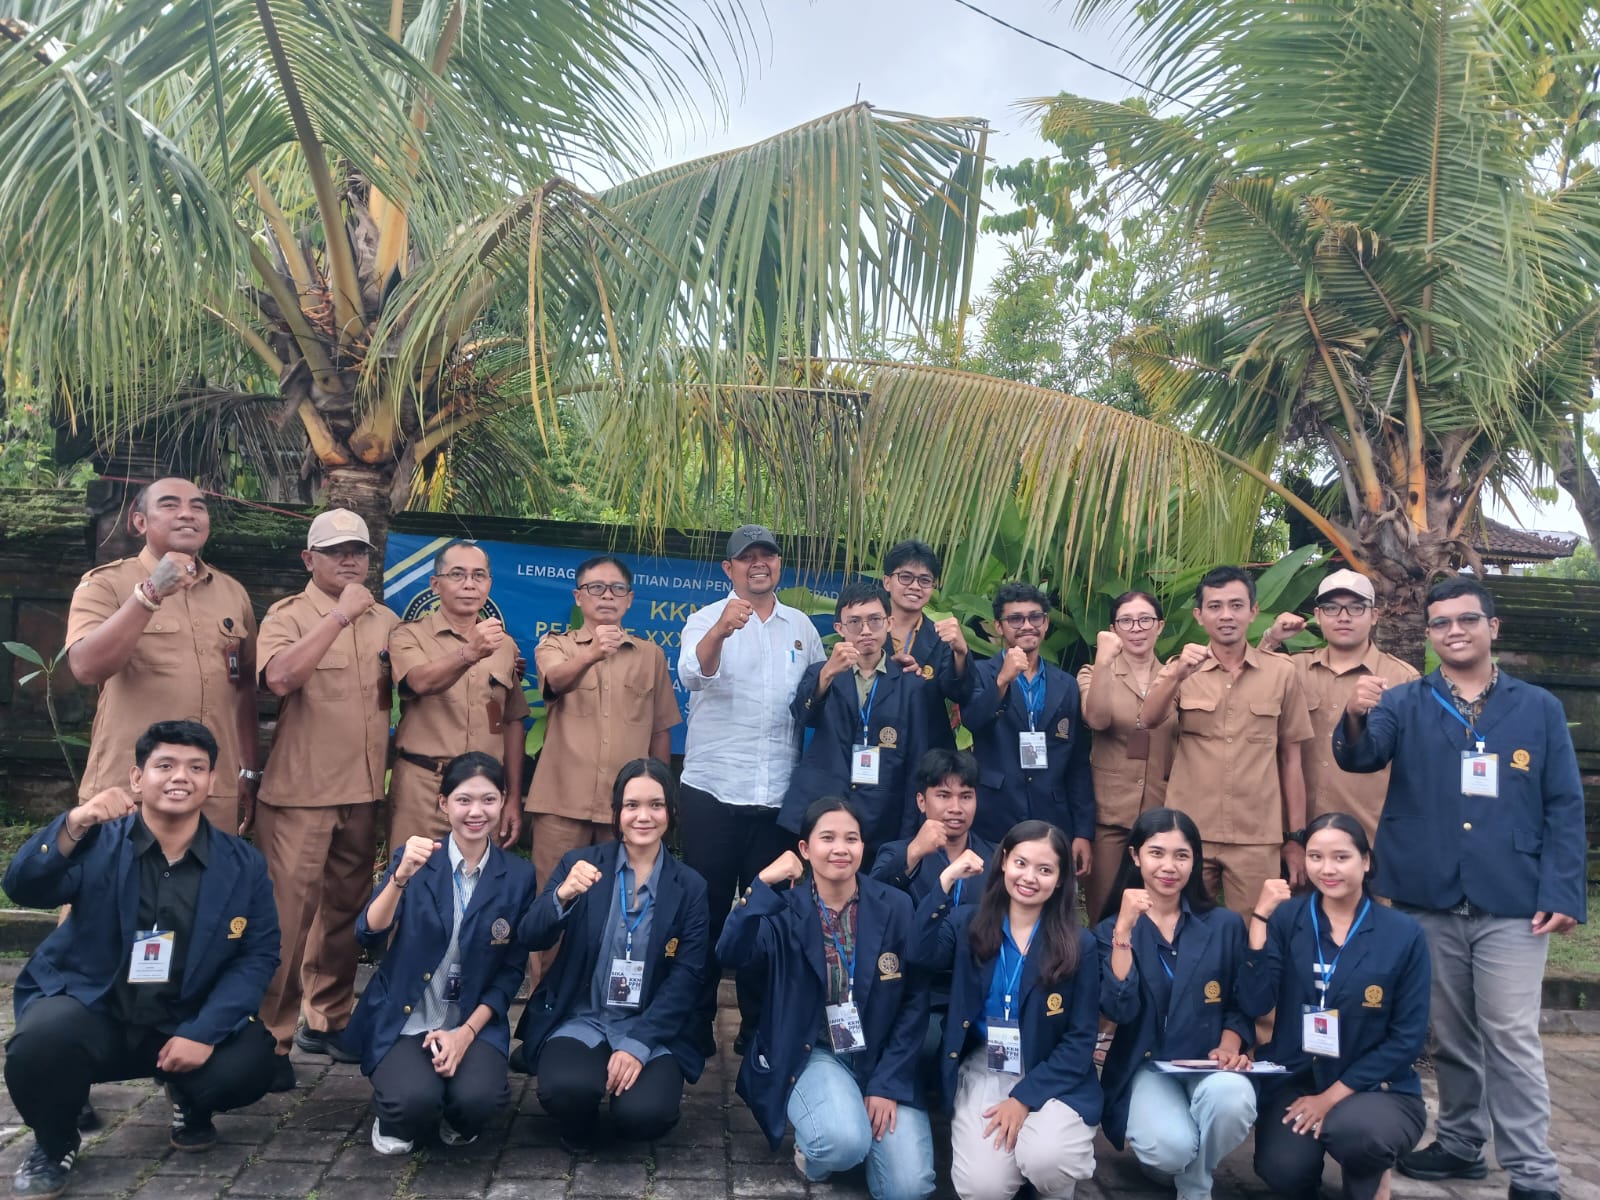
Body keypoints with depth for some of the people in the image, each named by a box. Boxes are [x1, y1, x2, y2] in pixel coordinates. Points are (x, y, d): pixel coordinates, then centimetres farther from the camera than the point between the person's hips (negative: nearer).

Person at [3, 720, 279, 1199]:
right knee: (40, 1044, -32)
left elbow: (258, 954, -6)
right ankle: (54, 1146, 4)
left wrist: (204, 1031, -19)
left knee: (247, 1065, -25)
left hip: (185, 1024, 1)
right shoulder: (98, 841, -4)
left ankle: (189, 1101, 16)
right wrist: (73, 827, -39)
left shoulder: (242, 863, -2)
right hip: (91, 1011, -1)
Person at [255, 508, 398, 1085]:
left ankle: (325, 1020, 27)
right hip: (300, 792, -5)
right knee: (288, 914, -3)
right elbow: (279, 678, -24)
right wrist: (340, 614, -23)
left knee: (344, 910, 13)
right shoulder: (289, 615, -5)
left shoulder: (386, 621, 10)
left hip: (363, 791, 5)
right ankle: (270, 1036, 7)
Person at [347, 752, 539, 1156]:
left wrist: (466, 1032, -11)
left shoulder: (518, 875, -1)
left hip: (475, 1021, 1)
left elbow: (513, 970, 1)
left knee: (478, 1099, -28)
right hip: (403, 1019, -1)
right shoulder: (414, 858, -4)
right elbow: (368, 935, -16)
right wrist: (401, 876, -32)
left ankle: (455, 1123, 10)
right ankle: (394, 1121, 9)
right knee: (414, 1100, -29)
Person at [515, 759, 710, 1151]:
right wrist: (563, 895, -29)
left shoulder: (690, 887, 1)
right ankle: (578, 1131, 5)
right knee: (566, 1089, -31)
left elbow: (687, 979, -4)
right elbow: (532, 939, -8)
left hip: (654, 1030, 0)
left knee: (644, 1113, -26)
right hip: (579, 1019, 0)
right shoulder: (581, 863, 1)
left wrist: (638, 1044, -16)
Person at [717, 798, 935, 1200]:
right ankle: (812, 1150, 6)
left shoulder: (895, 907, -5)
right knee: (844, 1141, -31)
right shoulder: (784, 909, -8)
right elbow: (730, 954, -26)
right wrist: (763, 883, -33)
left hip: (882, 1056, 2)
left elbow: (915, 1000, -3)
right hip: (811, 1053, -2)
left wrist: (889, 1083, -9)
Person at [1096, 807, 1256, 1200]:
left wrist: (1228, 1046, -12)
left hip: (1209, 1064, 1)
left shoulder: (1224, 925, 4)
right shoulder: (1111, 929, 0)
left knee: (1231, 1098, -35)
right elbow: (1119, 1009, -13)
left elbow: (1239, 1003, 9)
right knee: (1171, 1148, -30)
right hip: (1145, 1066, -1)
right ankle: (1173, 1156, 12)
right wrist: (1125, 930, -20)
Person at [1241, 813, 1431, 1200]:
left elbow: (1407, 1038, -6)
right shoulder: (1286, 918, -3)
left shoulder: (1403, 933, -6)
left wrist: (1334, 1096, -13)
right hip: (1295, 1081, 1)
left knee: (1352, 1131, -33)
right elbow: (1254, 1004, -14)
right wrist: (1260, 918, -21)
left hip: (1376, 1087, -1)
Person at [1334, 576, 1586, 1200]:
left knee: (1511, 1037, 0)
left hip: (1511, 903, -1)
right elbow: (1360, 756, -14)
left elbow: (1564, 808, 3)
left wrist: (1562, 893, -7)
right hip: (1427, 900, 2)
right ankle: (1460, 1143, 29)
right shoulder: (1405, 703, 5)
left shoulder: (1539, 709, 5)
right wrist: (1356, 719, -37)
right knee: (1450, 1034, 14)